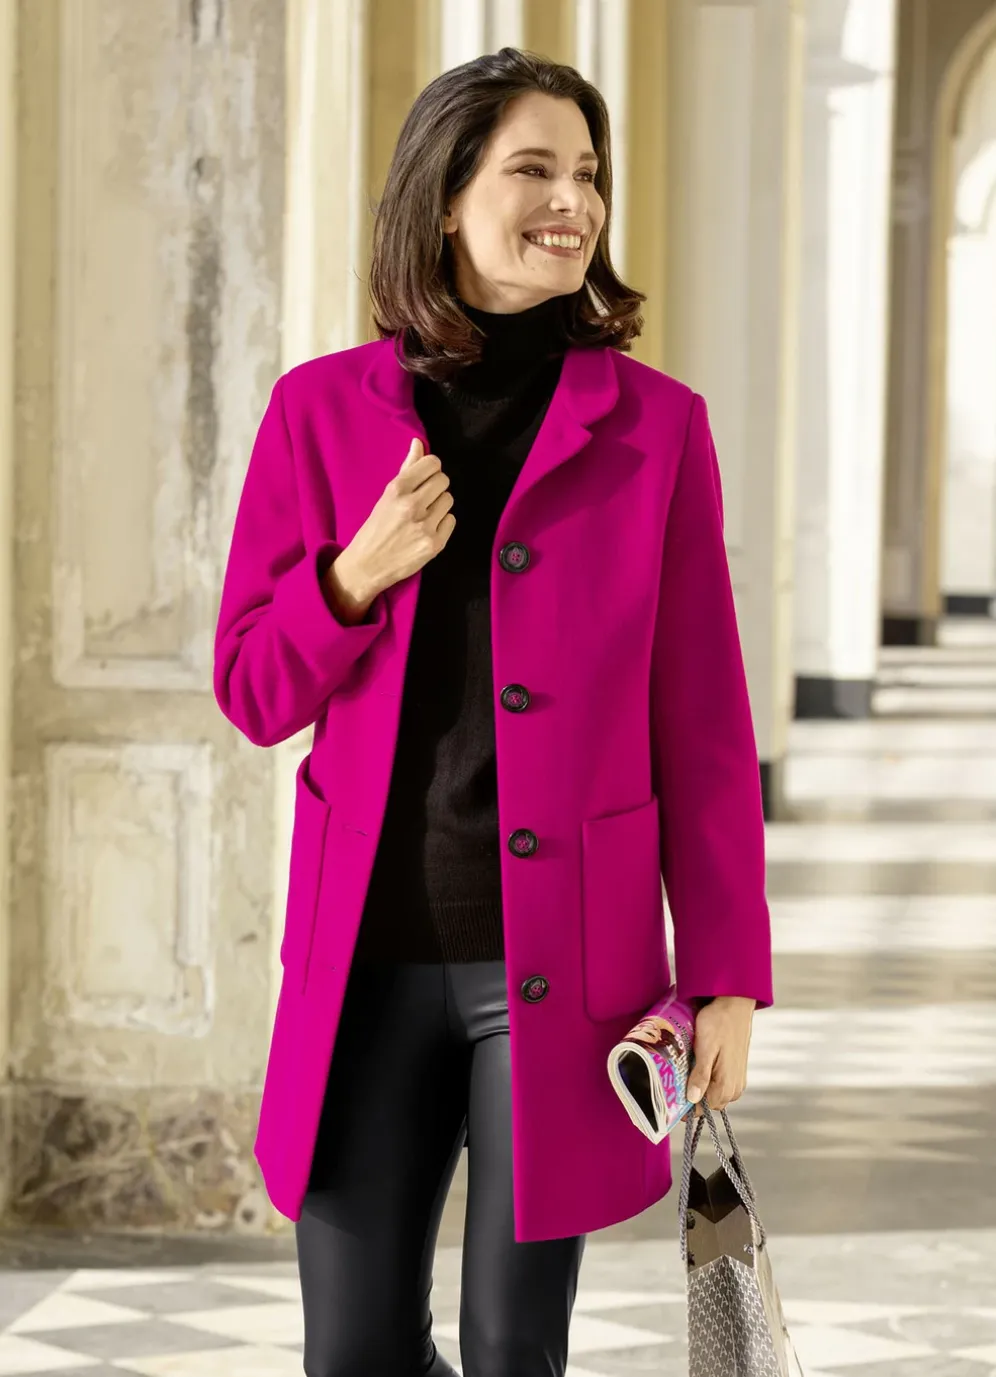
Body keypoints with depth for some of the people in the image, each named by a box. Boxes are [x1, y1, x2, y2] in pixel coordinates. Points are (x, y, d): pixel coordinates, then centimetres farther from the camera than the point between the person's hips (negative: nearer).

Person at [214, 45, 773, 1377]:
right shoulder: (323, 410, 4)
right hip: (368, 959, 1)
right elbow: (254, 692, 7)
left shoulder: (653, 423, 2)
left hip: (563, 960, -1)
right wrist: (358, 576, -12)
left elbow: (702, 722, 2)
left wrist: (728, 974, -3)